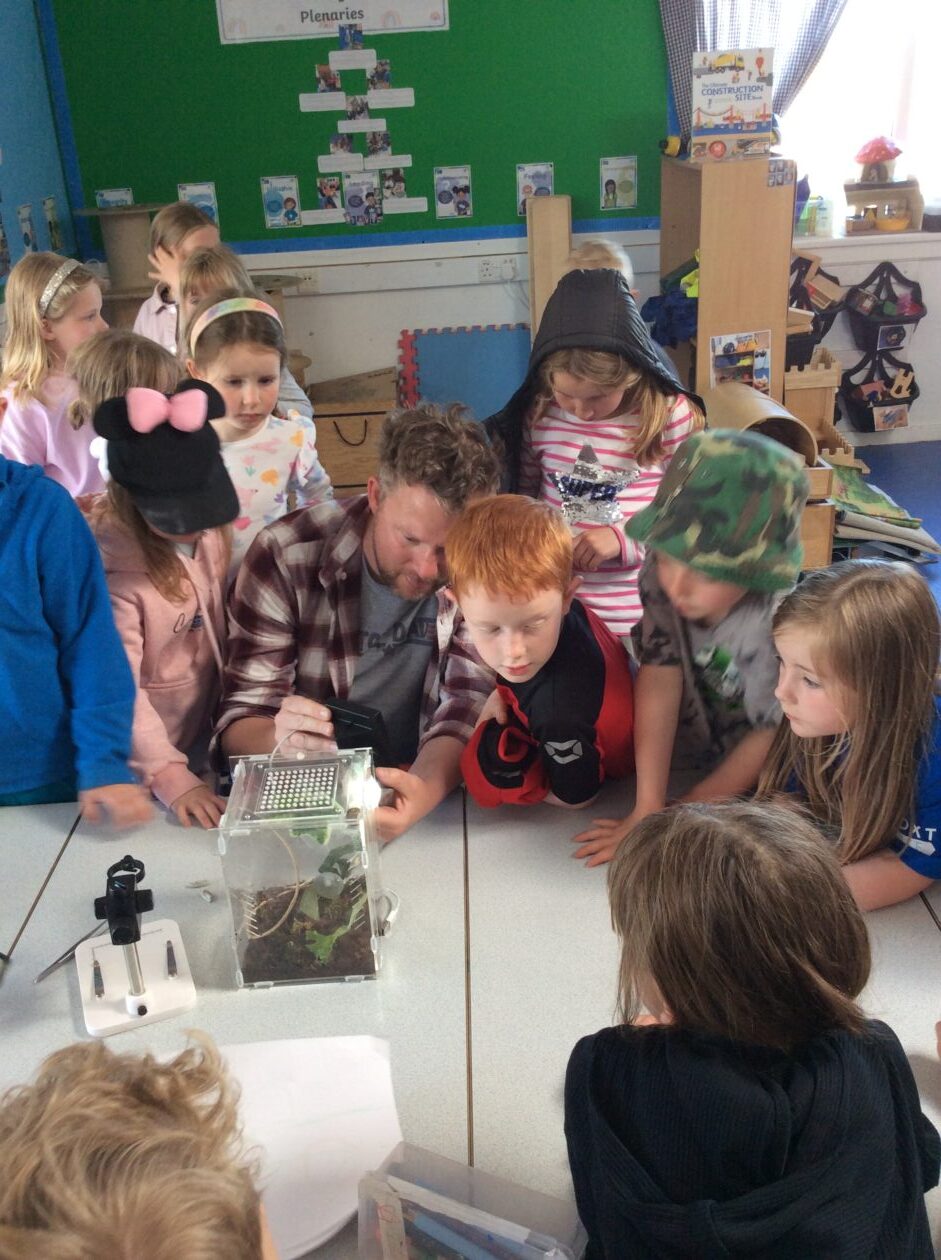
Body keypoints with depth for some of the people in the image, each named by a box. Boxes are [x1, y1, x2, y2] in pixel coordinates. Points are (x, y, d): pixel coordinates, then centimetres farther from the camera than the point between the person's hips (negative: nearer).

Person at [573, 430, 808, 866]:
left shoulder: (778, 621, -33)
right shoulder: (662, 574, -22)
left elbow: (772, 737, -22)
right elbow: (660, 682, -23)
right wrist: (647, 810, -26)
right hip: (692, 748, 4)